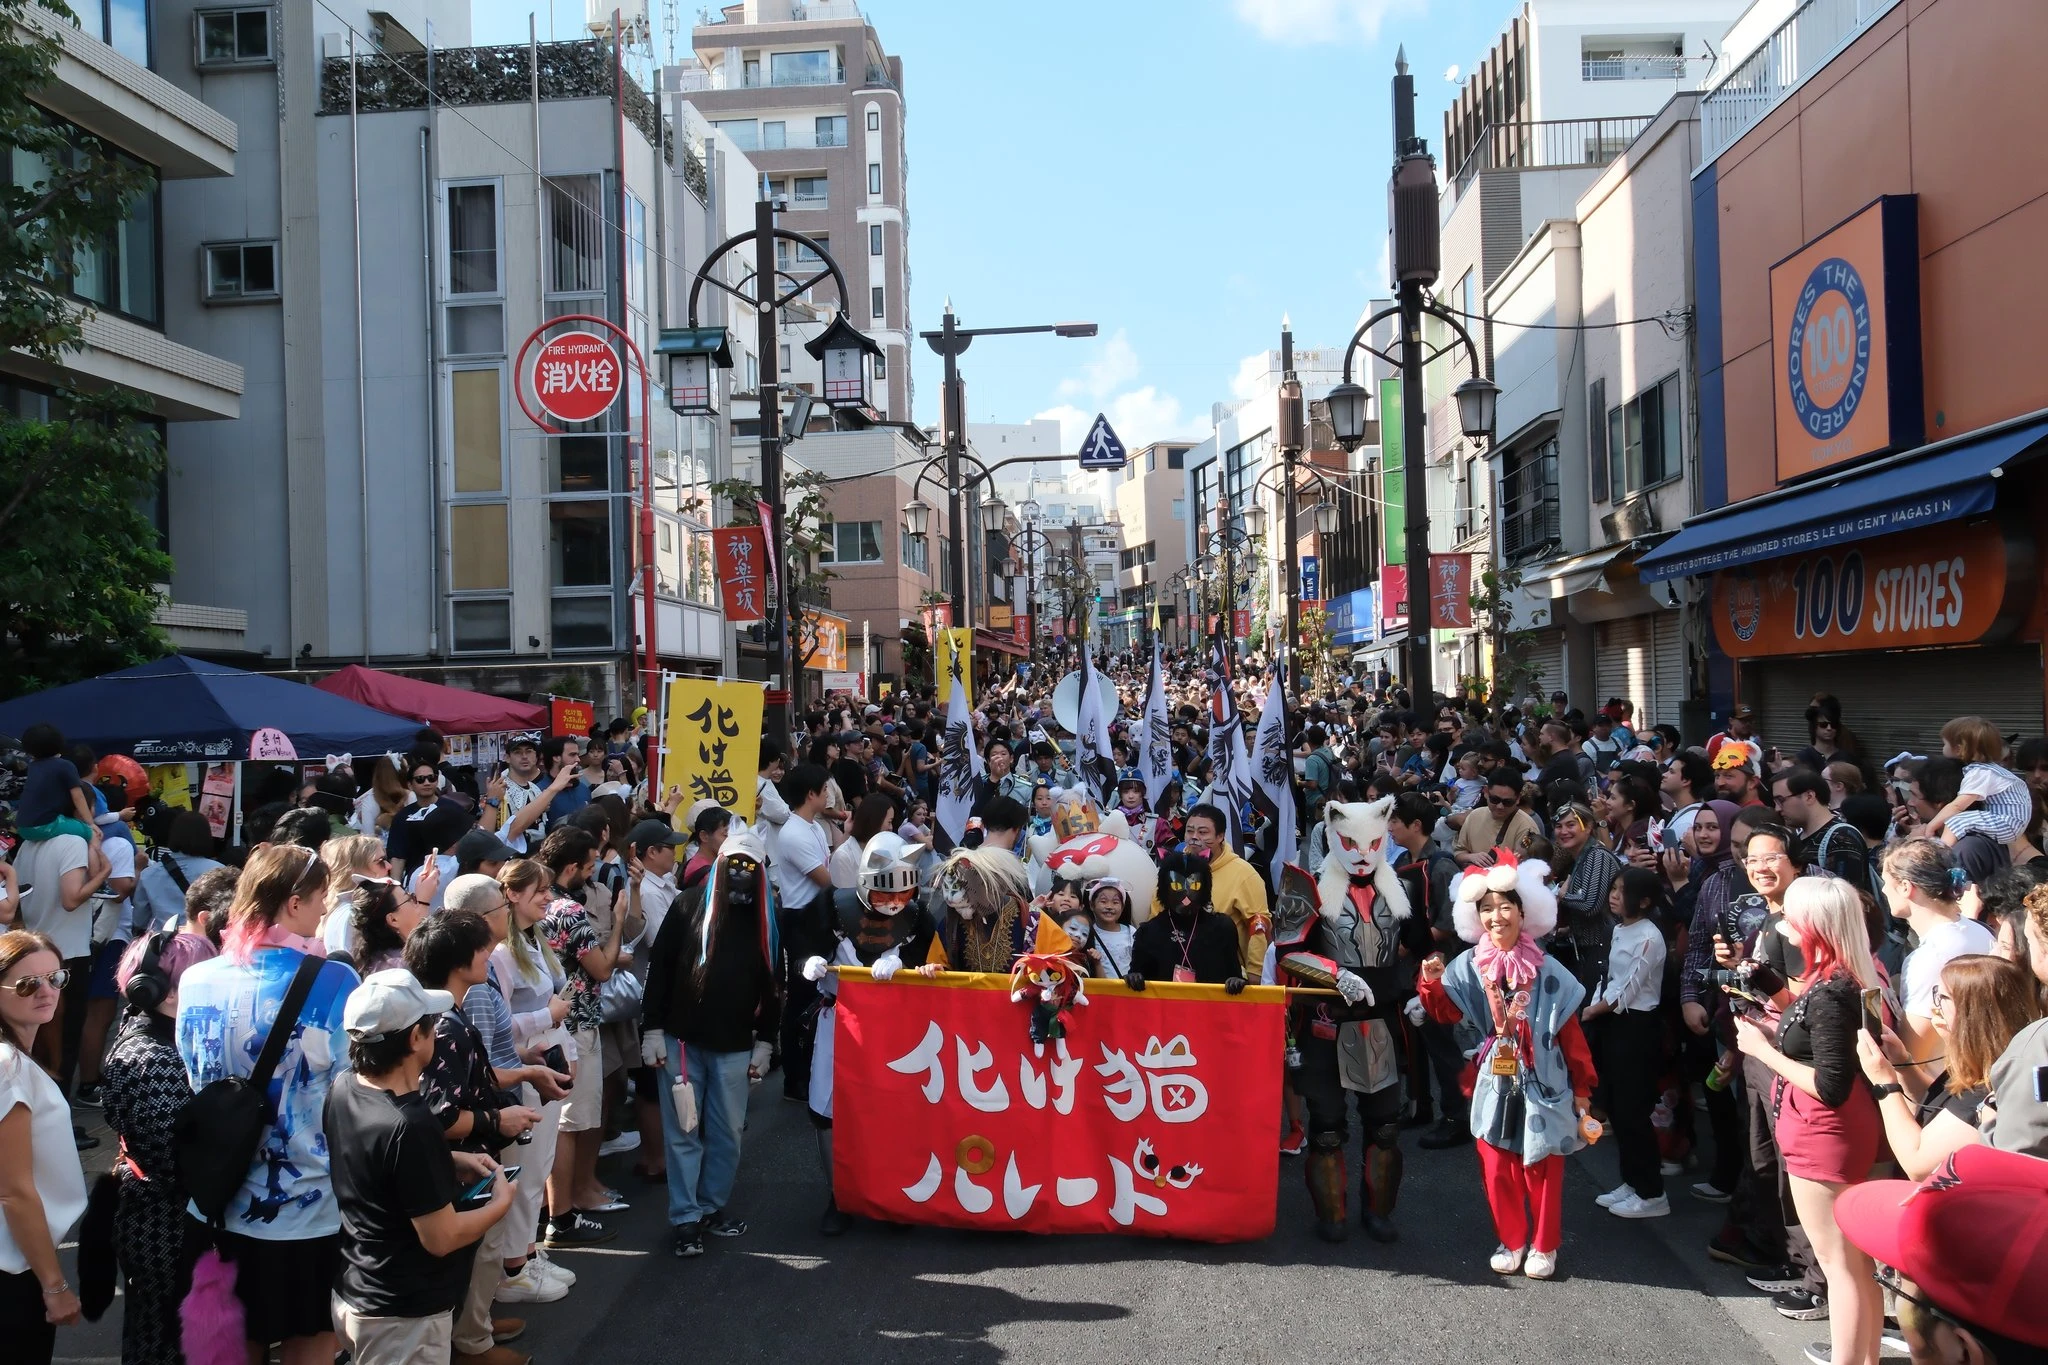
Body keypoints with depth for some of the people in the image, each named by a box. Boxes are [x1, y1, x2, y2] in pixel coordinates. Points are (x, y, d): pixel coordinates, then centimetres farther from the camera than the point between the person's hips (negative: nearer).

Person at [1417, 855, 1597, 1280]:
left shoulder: (1547, 972, -8)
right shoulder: (1470, 967, -2)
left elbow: (1571, 1033, -2)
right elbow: (1446, 1013, -4)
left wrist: (1582, 1088, 0)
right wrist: (1431, 983, -24)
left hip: (1542, 1083, -2)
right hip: (1495, 1083, 2)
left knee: (1542, 1169, 6)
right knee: (1497, 1167, 8)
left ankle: (1544, 1246, 25)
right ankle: (1511, 1241, 27)